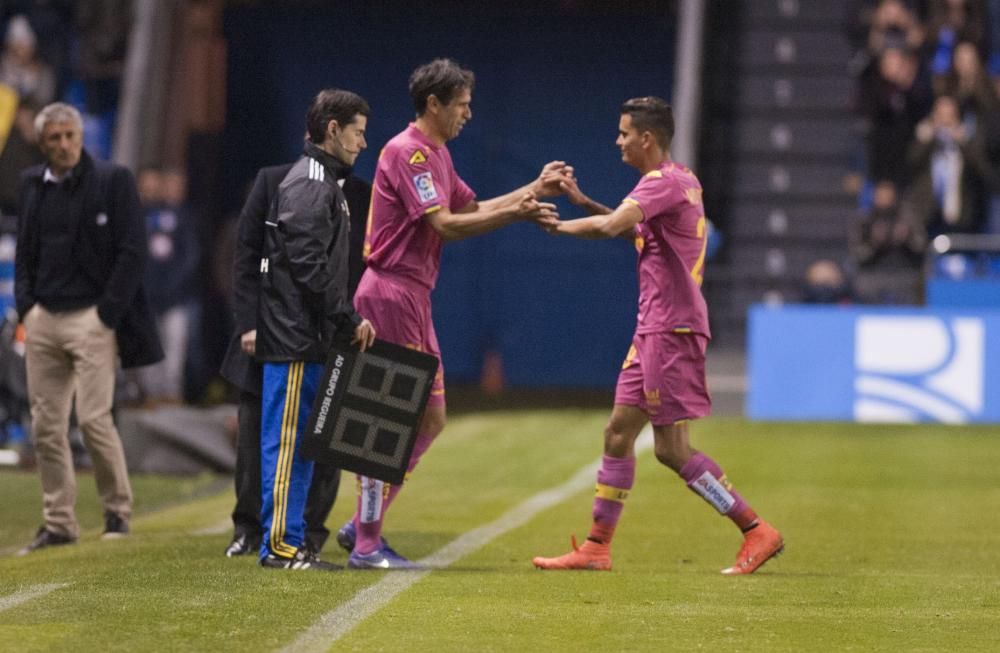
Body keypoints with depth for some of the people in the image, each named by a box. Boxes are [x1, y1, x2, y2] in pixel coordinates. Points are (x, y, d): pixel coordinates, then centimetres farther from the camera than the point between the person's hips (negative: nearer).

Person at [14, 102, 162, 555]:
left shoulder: (113, 181, -3)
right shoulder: (32, 184, 12)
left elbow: (132, 252, -6)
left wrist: (108, 314, -11)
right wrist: (25, 307, 5)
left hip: (91, 317, -5)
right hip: (43, 319, 5)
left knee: (93, 418, -11)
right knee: (45, 426, 3)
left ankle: (118, 511, 6)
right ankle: (59, 523, 10)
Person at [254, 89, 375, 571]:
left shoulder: (323, 182, 19)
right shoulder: (308, 185, -13)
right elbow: (308, 265, -20)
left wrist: (345, 320, 16)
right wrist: (349, 320, -15)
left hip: (305, 336, 10)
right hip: (295, 334, -10)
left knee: (300, 440, 11)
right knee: (287, 437, -7)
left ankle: (290, 541, 14)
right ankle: (281, 544, -6)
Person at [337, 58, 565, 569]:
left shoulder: (435, 154, 18)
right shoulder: (407, 152, -14)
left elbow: (472, 208, 23)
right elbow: (445, 224, -20)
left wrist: (533, 190, 15)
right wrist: (516, 213, -19)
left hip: (413, 298, 10)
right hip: (391, 293, -10)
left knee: (430, 420, 11)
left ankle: (362, 525, 16)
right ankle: (366, 545, -4)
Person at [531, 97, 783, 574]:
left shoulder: (664, 182, -15)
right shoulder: (681, 181, 16)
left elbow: (610, 227, -29)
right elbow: (632, 229, 28)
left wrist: (560, 226, -14)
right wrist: (583, 201, 19)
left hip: (672, 329, -10)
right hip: (655, 331, 10)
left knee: (672, 448, -8)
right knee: (619, 432, 11)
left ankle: (757, 532, -5)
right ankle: (596, 547, 14)